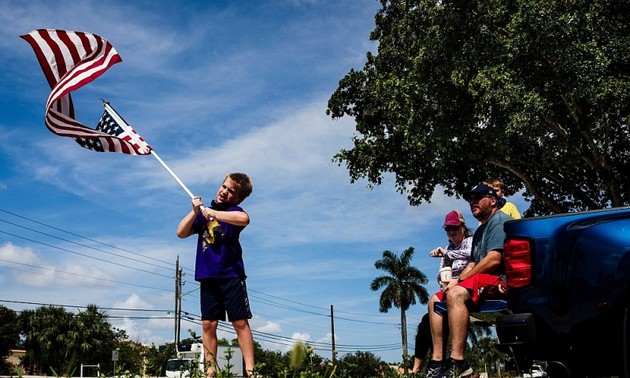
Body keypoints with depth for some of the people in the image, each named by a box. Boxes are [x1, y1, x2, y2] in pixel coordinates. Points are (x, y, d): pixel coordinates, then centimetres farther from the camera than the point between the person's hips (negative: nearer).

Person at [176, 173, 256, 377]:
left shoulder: (234, 211, -1)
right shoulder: (204, 211, 14)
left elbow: (244, 219, -26)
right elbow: (181, 233, 8)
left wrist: (211, 212, -19)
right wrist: (195, 211, -5)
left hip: (231, 276, -4)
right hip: (207, 277, 5)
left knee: (240, 322, -5)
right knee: (208, 324, 3)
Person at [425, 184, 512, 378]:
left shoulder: (500, 220, -4)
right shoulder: (480, 231, 27)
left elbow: (494, 260, -17)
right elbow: (472, 264, 22)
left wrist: (460, 280, -14)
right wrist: (455, 281, 2)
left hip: (501, 281, -11)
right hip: (481, 282, 11)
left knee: (456, 294, -33)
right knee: (435, 301, 4)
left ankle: (458, 362, -38)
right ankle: (437, 361, -6)